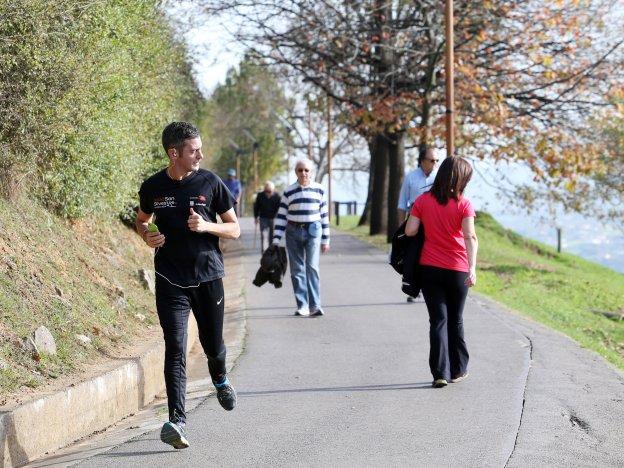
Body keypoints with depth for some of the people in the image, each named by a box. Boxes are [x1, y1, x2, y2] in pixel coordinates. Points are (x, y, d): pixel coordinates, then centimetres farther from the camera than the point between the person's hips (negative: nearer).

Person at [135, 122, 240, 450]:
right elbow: (141, 220, 19)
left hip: (208, 277, 1)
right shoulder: (153, 187, 0)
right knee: (175, 348, -12)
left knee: (213, 344, 13)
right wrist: (147, 235, -4)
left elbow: (234, 229, 3)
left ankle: (220, 379, 48)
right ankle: (176, 420, -16)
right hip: (170, 281, -1)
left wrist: (206, 225, -16)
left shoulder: (210, 183, -2)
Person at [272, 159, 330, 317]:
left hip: (313, 232, -1)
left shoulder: (318, 190, 5)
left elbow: (324, 215, 9)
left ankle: (315, 305, -16)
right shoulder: (289, 192, 5)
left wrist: (325, 239, 7)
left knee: (312, 267, -14)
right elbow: (281, 216, 5)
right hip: (293, 232, 1)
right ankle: (302, 305, 9)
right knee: (297, 270, 3)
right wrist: (276, 240, -1)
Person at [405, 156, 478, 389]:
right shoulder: (463, 204, -10)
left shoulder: (423, 200, -3)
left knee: (438, 319, 4)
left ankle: (440, 373, -6)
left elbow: (410, 231, -5)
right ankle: (458, 370, 26)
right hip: (457, 270, -1)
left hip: (429, 268, 1)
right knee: (455, 320, 16)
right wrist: (472, 267, -27)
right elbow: (470, 236, -21)